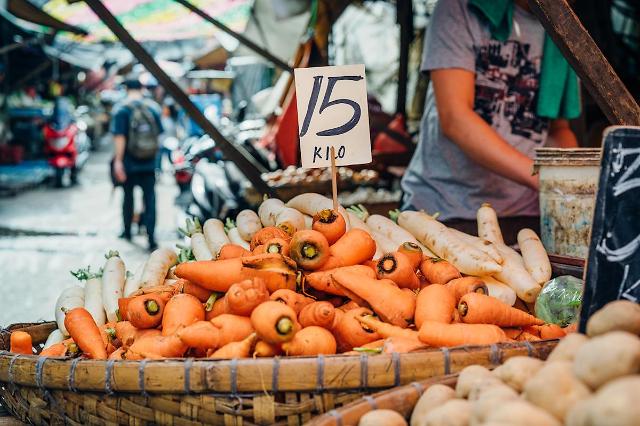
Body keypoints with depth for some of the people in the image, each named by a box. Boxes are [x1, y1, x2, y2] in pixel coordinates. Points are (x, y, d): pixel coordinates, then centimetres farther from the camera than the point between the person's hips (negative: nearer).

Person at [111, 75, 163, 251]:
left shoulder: (122, 109, -9)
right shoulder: (153, 107, 3)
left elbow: (120, 137, -16)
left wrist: (118, 161, -14)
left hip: (129, 163, -2)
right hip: (149, 164, 2)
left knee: (128, 197, 15)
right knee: (150, 199, 1)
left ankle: (127, 231, 30)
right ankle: (151, 239, -8)